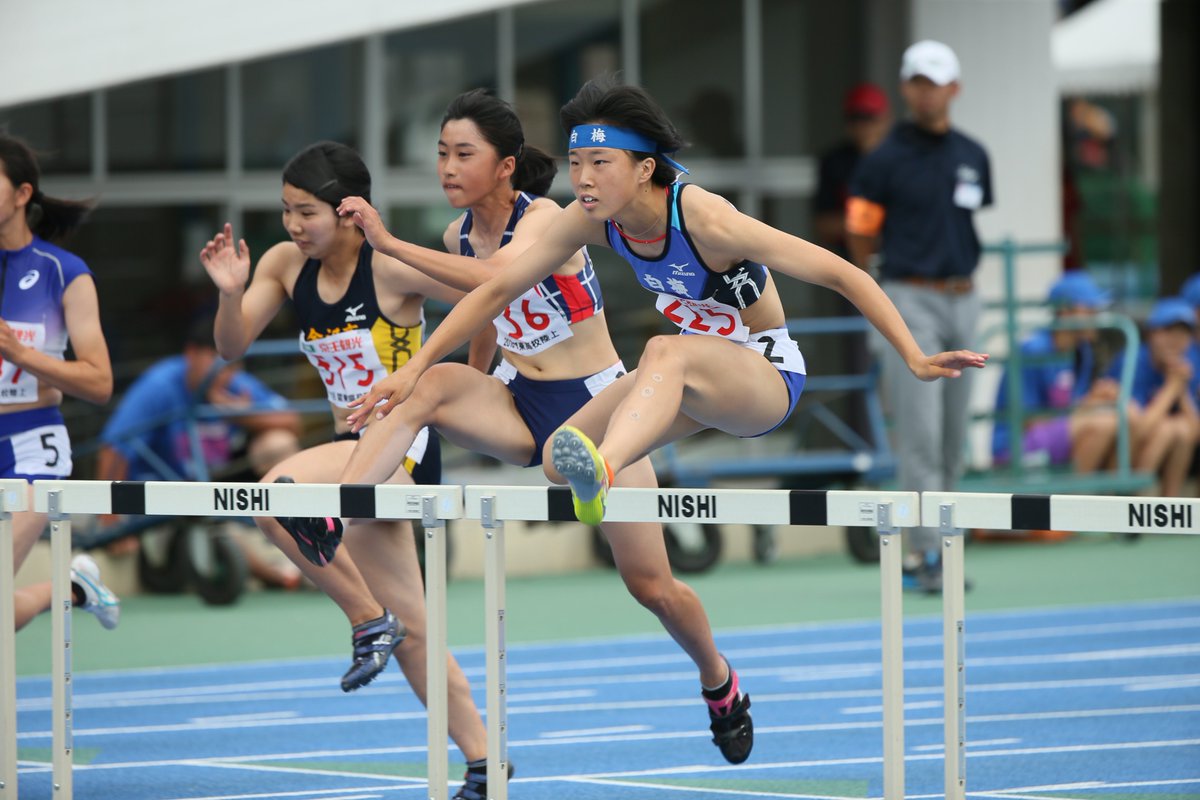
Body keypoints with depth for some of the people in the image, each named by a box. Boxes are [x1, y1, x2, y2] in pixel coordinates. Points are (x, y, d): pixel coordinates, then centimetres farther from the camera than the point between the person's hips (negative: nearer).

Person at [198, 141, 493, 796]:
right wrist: (230, 292, -16)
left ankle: (370, 620, -15)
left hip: (404, 444, -8)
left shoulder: (389, 267, -15)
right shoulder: (287, 263, 3)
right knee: (410, 634, 10)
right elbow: (232, 346, 3)